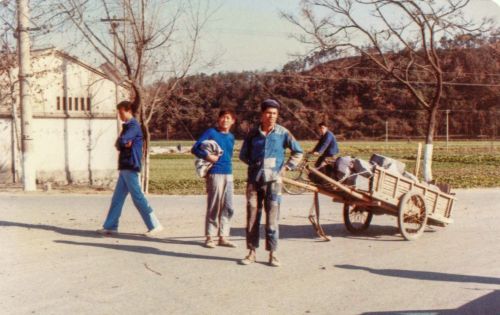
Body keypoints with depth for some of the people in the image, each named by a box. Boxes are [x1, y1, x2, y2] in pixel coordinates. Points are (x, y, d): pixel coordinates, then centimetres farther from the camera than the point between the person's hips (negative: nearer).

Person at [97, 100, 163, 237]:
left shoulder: (133, 126, -12)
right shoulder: (127, 126, 19)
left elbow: (122, 141, -25)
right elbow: (118, 144, 13)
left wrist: (121, 142, -3)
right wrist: (123, 143, -9)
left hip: (130, 167, -10)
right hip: (124, 168, 10)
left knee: (138, 197, -8)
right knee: (117, 198, 10)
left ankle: (155, 225, -4)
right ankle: (110, 226, 15)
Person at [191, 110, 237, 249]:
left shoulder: (231, 137, 15)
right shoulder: (211, 133, -2)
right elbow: (195, 149, -7)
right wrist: (207, 156, -20)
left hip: (228, 174, 6)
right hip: (215, 174, -6)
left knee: (228, 208, 6)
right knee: (214, 207, -4)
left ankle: (223, 237, 13)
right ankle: (210, 237, 5)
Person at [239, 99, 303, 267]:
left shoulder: (283, 133, 0)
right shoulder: (253, 134, 5)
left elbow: (298, 152, 10)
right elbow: (243, 155, 17)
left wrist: (286, 166, 4)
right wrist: (254, 165, 8)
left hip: (273, 180, -2)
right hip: (254, 180, 2)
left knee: (272, 218, -2)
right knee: (252, 217, 4)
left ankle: (273, 253, 6)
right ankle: (252, 252, 13)